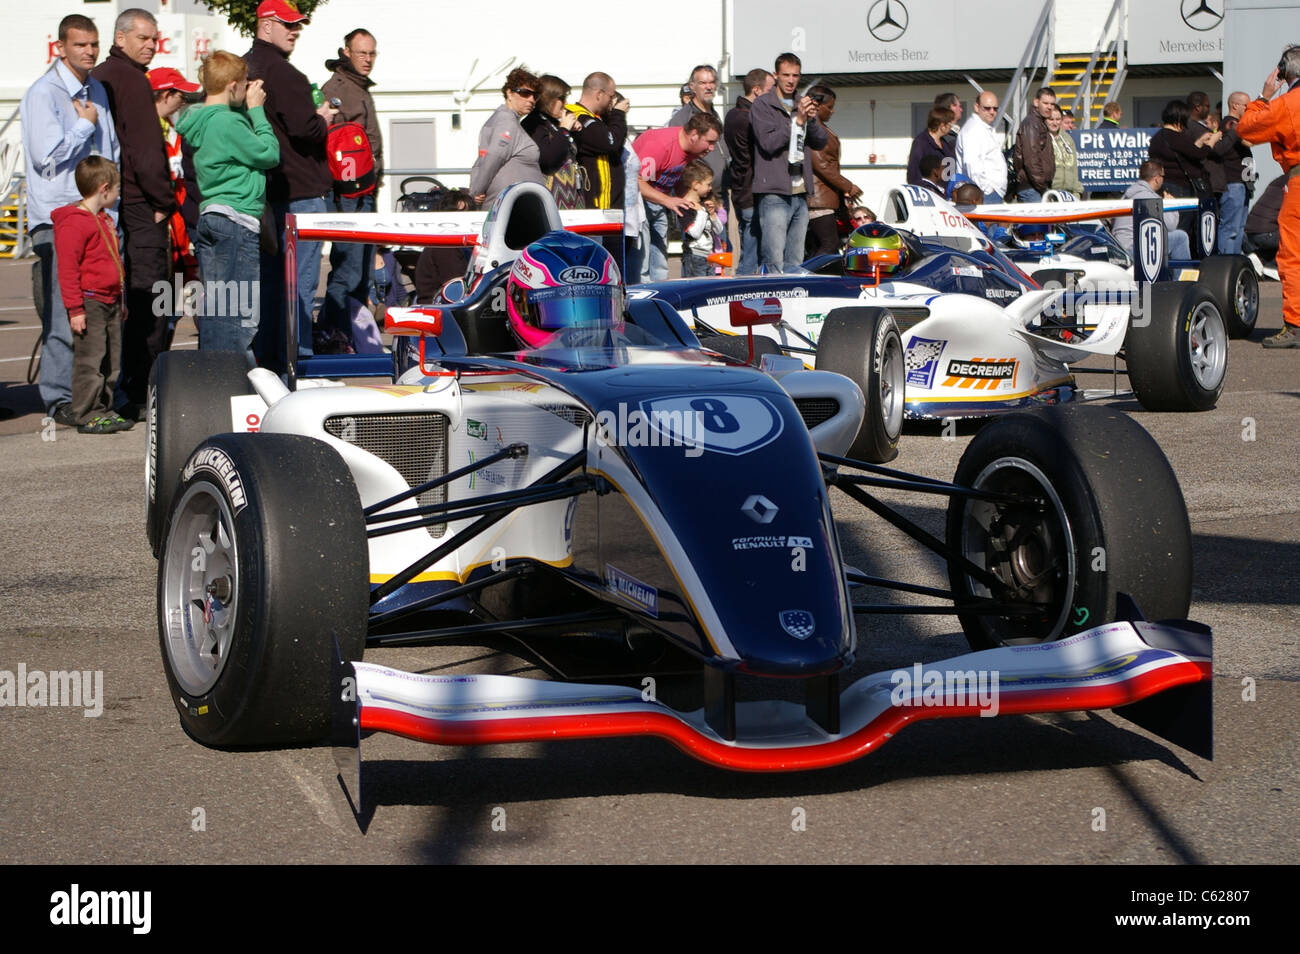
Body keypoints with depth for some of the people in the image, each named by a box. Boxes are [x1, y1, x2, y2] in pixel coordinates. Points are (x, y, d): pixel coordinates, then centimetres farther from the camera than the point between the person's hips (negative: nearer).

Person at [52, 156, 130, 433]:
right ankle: (88, 416, -3)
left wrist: (120, 299, 28)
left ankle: (104, 410, 20)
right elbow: (68, 269, -16)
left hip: (110, 301, 9)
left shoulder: (104, 220, 18)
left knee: (111, 360, 12)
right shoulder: (73, 223, -13)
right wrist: (75, 308, -19)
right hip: (89, 302, -9)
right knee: (89, 360, -7)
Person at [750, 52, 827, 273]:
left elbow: (820, 142, 13)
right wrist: (798, 120, -17)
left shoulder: (802, 105, 19)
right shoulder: (762, 105, -1)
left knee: (795, 263, 9)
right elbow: (768, 143, -14)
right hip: (774, 192, -7)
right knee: (774, 263, -13)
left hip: (800, 193, 7)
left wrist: (812, 120, -6)